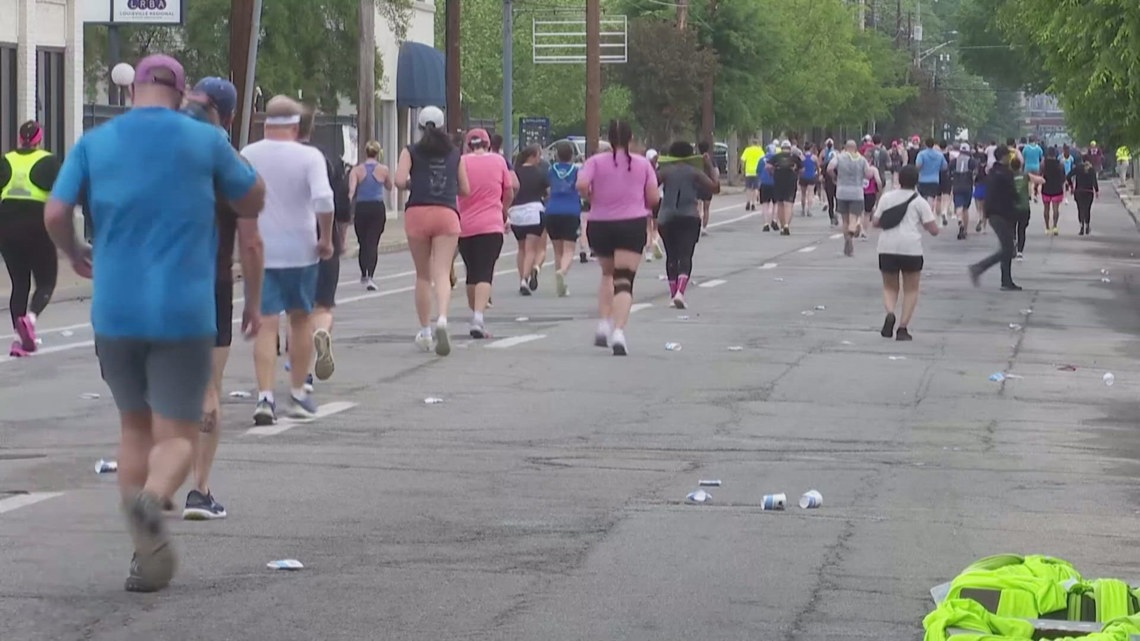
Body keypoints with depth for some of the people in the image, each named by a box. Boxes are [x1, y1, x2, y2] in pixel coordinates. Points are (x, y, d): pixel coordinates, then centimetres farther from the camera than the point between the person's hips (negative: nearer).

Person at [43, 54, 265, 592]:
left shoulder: (95, 144, 3)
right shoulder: (205, 141, -1)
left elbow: (55, 214, -5)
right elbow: (253, 202, 11)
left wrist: (74, 254, 15)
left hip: (115, 312, 2)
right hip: (183, 313, -2)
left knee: (135, 428, 18)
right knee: (177, 437, 1)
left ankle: (146, 554, 15)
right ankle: (151, 499, -32)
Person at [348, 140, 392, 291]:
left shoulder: (356, 170, 0)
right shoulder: (384, 169, 0)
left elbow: (351, 190, -11)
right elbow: (389, 187, 18)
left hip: (361, 209, 1)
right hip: (378, 208, -1)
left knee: (363, 243, 16)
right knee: (373, 243, -3)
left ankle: (364, 275, 29)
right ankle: (370, 276, -19)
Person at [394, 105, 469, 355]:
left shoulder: (411, 152, 6)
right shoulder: (454, 153, 12)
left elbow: (400, 180, -8)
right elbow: (465, 189, 12)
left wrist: (411, 184, 13)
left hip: (417, 212, 0)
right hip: (446, 213, 0)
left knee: (423, 276, 12)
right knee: (442, 273, -8)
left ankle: (424, 331, 15)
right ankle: (442, 319, -33)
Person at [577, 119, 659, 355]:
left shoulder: (596, 162, 0)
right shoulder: (643, 164, 2)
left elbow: (581, 185, -15)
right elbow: (654, 198, 1)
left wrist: (592, 197, 5)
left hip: (600, 224, 1)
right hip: (632, 224, -1)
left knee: (607, 274, 24)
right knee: (624, 280, -7)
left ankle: (604, 324, 14)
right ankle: (618, 331, -24)